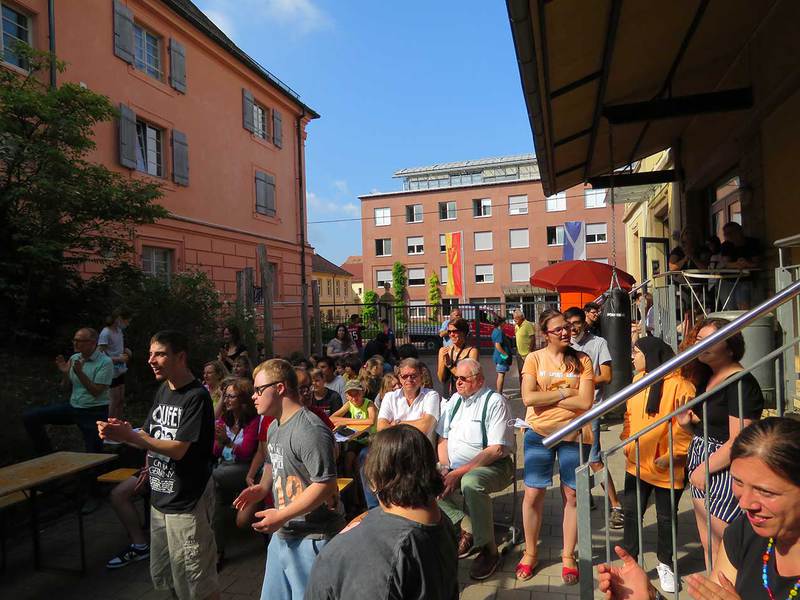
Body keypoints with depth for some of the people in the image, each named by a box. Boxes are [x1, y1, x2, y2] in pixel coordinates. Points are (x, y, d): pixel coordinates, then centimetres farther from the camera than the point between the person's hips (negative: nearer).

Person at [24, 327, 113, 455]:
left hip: (94, 412, -6)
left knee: (94, 455, -8)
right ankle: (48, 454, 13)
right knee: (30, 417, 0)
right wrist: (65, 373, -8)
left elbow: (96, 392, -19)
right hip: (72, 407, 6)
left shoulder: (105, 362, -15)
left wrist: (80, 373, -24)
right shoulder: (74, 358, 3)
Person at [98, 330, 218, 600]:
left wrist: (129, 436, -23)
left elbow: (178, 449, -21)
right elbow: (149, 438, 8)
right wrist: (122, 433, -11)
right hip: (160, 498, 8)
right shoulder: (163, 390, 8)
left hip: (187, 504, -8)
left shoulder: (196, 397, -18)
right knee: (163, 578, 22)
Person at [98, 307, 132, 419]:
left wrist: (125, 351, 3)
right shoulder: (106, 333, -18)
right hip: (111, 372, -8)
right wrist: (119, 359, -22)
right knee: (114, 401, 1)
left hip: (120, 371, 8)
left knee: (121, 400, 14)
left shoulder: (119, 330, 6)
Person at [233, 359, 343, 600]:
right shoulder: (274, 427, 9)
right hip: (282, 534, 9)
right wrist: (262, 488, 6)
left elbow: (325, 484, -26)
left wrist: (282, 516, -22)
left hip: (312, 537, -9)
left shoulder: (310, 430, -23)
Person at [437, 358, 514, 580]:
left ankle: (489, 549, -15)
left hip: (492, 466, -7)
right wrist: (445, 468, -5)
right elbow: (443, 437, 14)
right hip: (456, 466, 7)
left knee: (470, 483, -37)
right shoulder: (455, 400, 10)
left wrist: (459, 472, -22)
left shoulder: (495, 401, -12)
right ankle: (469, 528, -4)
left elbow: (496, 449, -19)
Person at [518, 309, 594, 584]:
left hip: (573, 435, 0)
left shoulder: (582, 360, -2)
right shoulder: (534, 359, -2)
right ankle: (530, 553, 26)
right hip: (539, 434, 0)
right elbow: (528, 398, -12)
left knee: (572, 495, 9)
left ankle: (568, 556, 28)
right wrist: (563, 392, -12)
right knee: (533, 494, 6)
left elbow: (585, 402, -12)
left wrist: (545, 397, -11)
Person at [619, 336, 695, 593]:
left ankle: (665, 564, 34)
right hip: (636, 462, 5)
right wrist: (627, 440, 6)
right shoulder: (638, 380, 5)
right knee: (632, 512, 10)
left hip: (666, 467, -5)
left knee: (666, 517, 14)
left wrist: (672, 455, -19)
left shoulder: (679, 384, -16)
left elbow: (685, 424, -17)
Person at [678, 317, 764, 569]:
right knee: (708, 546, 19)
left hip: (724, 471, -9)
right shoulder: (707, 377, 10)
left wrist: (704, 470, -13)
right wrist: (687, 422, 0)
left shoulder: (741, 383, -17)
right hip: (701, 472, 9)